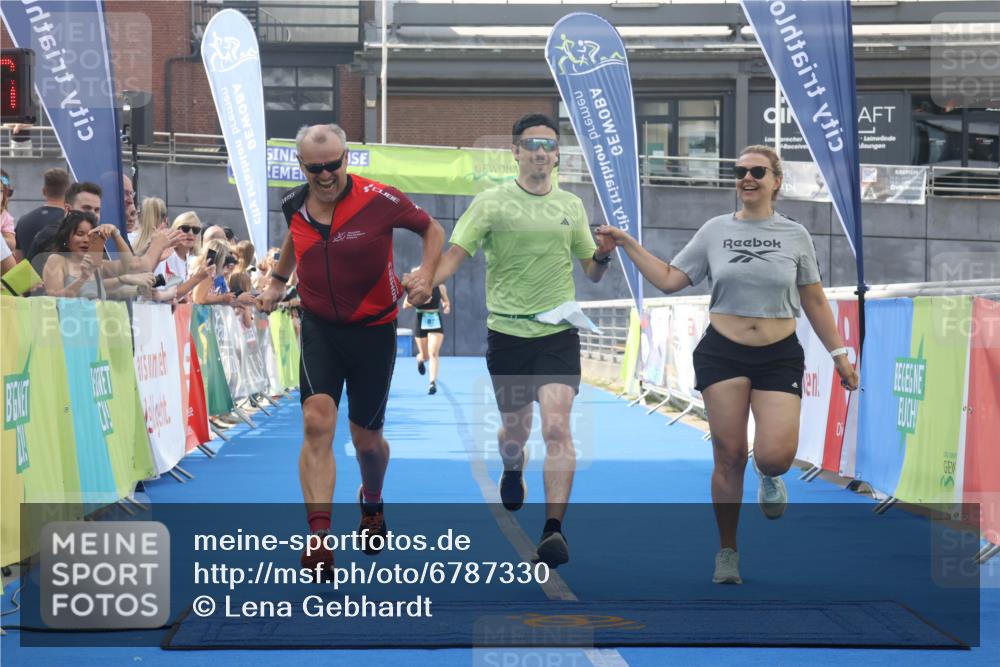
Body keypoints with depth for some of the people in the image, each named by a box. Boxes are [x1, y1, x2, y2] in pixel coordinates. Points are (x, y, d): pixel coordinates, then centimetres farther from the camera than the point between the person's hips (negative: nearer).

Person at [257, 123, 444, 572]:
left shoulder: (379, 200, -16)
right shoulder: (294, 205, -3)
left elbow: (432, 229, -1)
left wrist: (426, 274, -16)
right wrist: (277, 281, 19)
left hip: (373, 329, -2)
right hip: (319, 327, 2)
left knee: (366, 437, 10)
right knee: (317, 422, -19)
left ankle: (372, 505, 45)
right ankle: (319, 539, -22)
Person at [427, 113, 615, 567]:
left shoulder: (571, 206, 8)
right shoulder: (491, 203, -1)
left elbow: (591, 272, 16)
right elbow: (454, 256, -8)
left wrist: (603, 254, -7)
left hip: (558, 334, 0)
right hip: (507, 332, 0)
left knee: (556, 427, -16)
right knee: (514, 431, 13)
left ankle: (554, 530, -18)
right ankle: (512, 473, 50)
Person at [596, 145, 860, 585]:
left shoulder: (795, 235, 4)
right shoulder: (715, 231, 4)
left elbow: (815, 302, 10)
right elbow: (669, 280, 6)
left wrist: (839, 355, 9)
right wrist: (627, 243, -1)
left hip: (779, 356, 0)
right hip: (722, 354, 0)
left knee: (774, 456, -17)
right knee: (729, 458, -1)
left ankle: (769, 477, 22)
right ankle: (727, 552, 15)